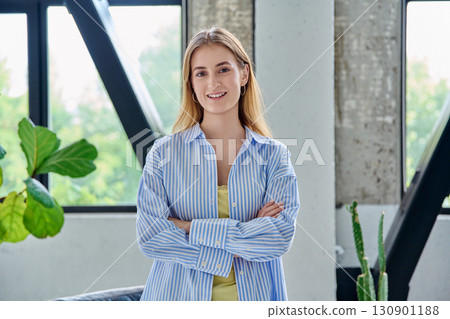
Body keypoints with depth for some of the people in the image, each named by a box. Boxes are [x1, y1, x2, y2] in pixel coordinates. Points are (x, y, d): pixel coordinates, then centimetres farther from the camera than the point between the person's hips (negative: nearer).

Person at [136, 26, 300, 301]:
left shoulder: (273, 155, 0)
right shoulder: (165, 152, -1)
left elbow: (280, 236, -14)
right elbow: (150, 236, -12)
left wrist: (191, 227, -17)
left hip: (253, 296, 1)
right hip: (180, 297, -1)